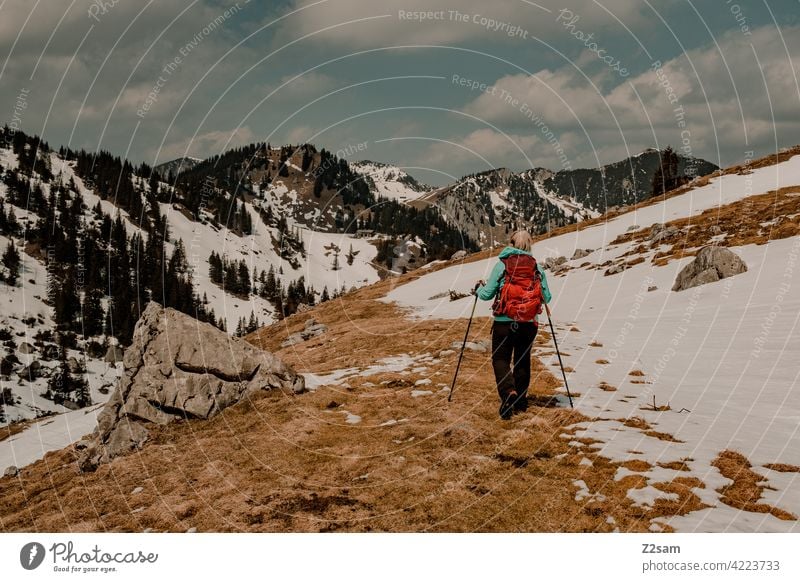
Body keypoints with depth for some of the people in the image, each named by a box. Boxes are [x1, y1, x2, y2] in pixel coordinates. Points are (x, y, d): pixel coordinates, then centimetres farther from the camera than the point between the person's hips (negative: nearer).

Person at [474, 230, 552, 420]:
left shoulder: (502, 264, -4)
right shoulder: (536, 267, 2)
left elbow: (487, 294, -3)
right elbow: (547, 297, 5)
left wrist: (479, 287, 19)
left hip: (504, 322, -2)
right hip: (529, 324, 3)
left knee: (500, 359, 5)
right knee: (523, 360, 17)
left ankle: (508, 392, -20)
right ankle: (521, 401, 23)